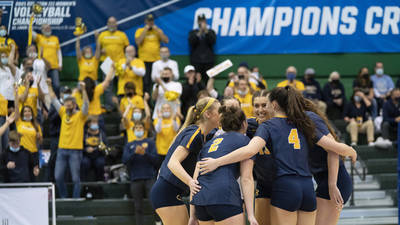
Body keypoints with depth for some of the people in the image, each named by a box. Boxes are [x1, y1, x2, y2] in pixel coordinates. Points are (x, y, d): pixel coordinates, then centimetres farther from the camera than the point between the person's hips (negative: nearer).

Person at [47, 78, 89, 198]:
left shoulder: (80, 115, 0)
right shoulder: (63, 113, 12)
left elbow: (86, 104, -15)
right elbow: (54, 100, 15)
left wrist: (83, 89, -26)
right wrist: (49, 86, 11)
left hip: (75, 150, -5)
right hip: (62, 149, 5)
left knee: (75, 178, -2)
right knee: (58, 177, 3)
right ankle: (63, 198, 15)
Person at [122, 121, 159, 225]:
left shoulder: (150, 142, 12)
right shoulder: (129, 145, 17)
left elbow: (155, 159, 1)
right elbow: (125, 160, 2)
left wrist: (145, 154, -15)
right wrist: (135, 153, -14)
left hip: (149, 178, -2)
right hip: (135, 179, 2)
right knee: (138, 207, 2)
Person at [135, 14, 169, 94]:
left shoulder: (158, 31, 13)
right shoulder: (140, 31, 7)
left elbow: (166, 41, 0)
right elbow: (138, 42, -10)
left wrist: (157, 30, -3)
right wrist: (145, 30, -8)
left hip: (157, 60, 2)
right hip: (144, 60, -2)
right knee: (145, 82, -7)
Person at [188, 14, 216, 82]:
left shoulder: (211, 32, 13)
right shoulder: (193, 33, 13)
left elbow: (213, 41, -5)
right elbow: (191, 42, -5)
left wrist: (206, 31, -15)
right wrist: (199, 34, -16)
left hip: (208, 60, 0)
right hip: (196, 61, 0)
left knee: (208, 80, -7)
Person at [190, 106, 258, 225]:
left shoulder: (209, 143, 26)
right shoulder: (243, 140, 10)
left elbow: (194, 180, 21)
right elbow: (246, 179, -1)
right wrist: (250, 215, -5)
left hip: (200, 198, 6)